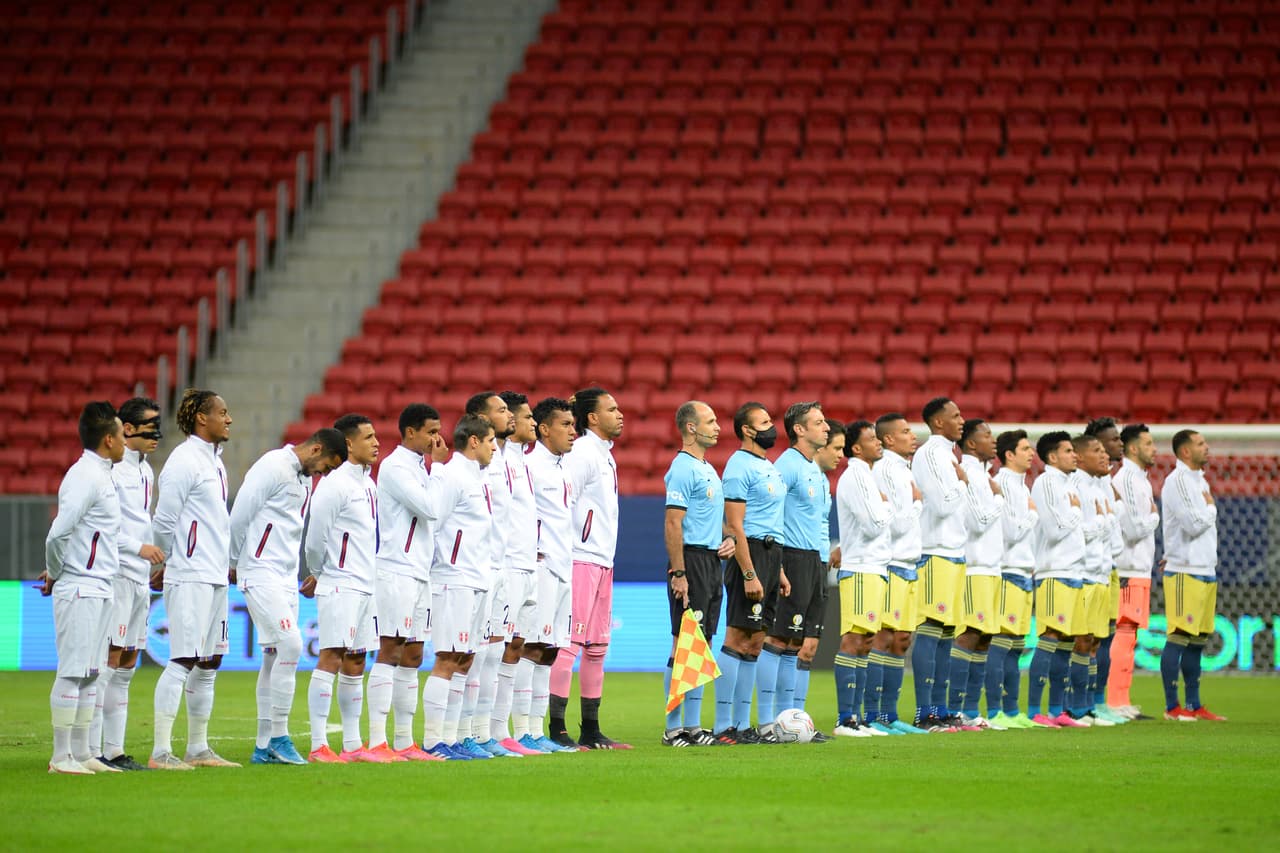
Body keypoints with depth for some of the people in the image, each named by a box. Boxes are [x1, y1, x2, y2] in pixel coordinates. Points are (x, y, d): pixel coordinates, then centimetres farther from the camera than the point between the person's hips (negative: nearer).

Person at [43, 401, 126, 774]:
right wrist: (54, 573, -8)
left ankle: (81, 753, 16)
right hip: (80, 590, -10)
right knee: (72, 671, -6)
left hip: (99, 589, 10)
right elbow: (58, 534, -23)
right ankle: (61, 756, -4)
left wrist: (55, 573, 10)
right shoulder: (84, 477, -16)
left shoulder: (100, 475, 15)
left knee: (90, 673, 11)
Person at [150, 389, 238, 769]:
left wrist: (229, 562, 16)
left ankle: (198, 749, 17)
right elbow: (164, 522, -11)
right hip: (190, 579, -9)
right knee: (183, 661, -11)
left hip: (215, 578, 9)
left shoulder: (214, 462, 17)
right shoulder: (184, 461, -12)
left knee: (208, 664, 11)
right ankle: (161, 752, -11)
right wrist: (169, 563, 1)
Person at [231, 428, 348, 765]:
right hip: (261, 573, -9)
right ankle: (278, 736, -13)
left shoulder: (304, 478, 17)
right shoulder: (273, 467, -12)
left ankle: (264, 746, 10)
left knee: (276, 655, 8)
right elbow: (239, 515, -12)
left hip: (286, 578, 9)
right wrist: (237, 561, -2)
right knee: (290, 644, -17)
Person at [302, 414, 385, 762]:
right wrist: (317, 574, 5)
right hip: (340, 586, -9)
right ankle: (318, 745, -12)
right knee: (331, 658, -11)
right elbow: (316, 538, -11)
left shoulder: (368, 484, 14)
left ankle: (353, 745, 15)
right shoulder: (334, 484, -13)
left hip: (366, 586, 9)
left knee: (355, 663, 11)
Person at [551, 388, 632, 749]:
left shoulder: (604, 455, 18)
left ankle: (591, 731, 16)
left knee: (596, 647, 11)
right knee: (568, 643, -10)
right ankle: (556, 730, -11)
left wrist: (607, 561, 19)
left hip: (602, 563, 10)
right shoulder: (581, 454, -11)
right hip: (580, 560, -10)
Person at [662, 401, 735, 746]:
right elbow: (672, 524, -18)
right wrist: (678, 574, -22)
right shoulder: (683, 469, -12)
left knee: (701, 645, 10)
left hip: (712, 560, 10)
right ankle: (674, 729, -8)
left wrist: (727, 537, 9)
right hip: (692, 561, -10)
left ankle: (693, 726, 14)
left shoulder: (707, 469, 19)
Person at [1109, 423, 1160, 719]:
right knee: (1124, 634, -8)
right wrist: (1154, 516, -3)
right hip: (1130, 572, -10)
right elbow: (1134, 529, -19)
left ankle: (1121, 702, 13)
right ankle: (1116, 702, -8)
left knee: (1128, 636, 10)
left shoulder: (1140, 479, 17)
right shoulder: (1128, 480, -14)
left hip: (1139, 570, 10)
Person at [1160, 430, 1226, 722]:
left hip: (1206, 572, 9)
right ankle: (1172, 706, -5)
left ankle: (1194, 705, 15)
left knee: (1197, 640, 11)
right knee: (1178, 639, -7)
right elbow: (1194, 524, -18)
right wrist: (1211, 507, 0)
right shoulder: (1178, 481, -11)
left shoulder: (1199, 480, 18)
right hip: (1185, 573, -9)